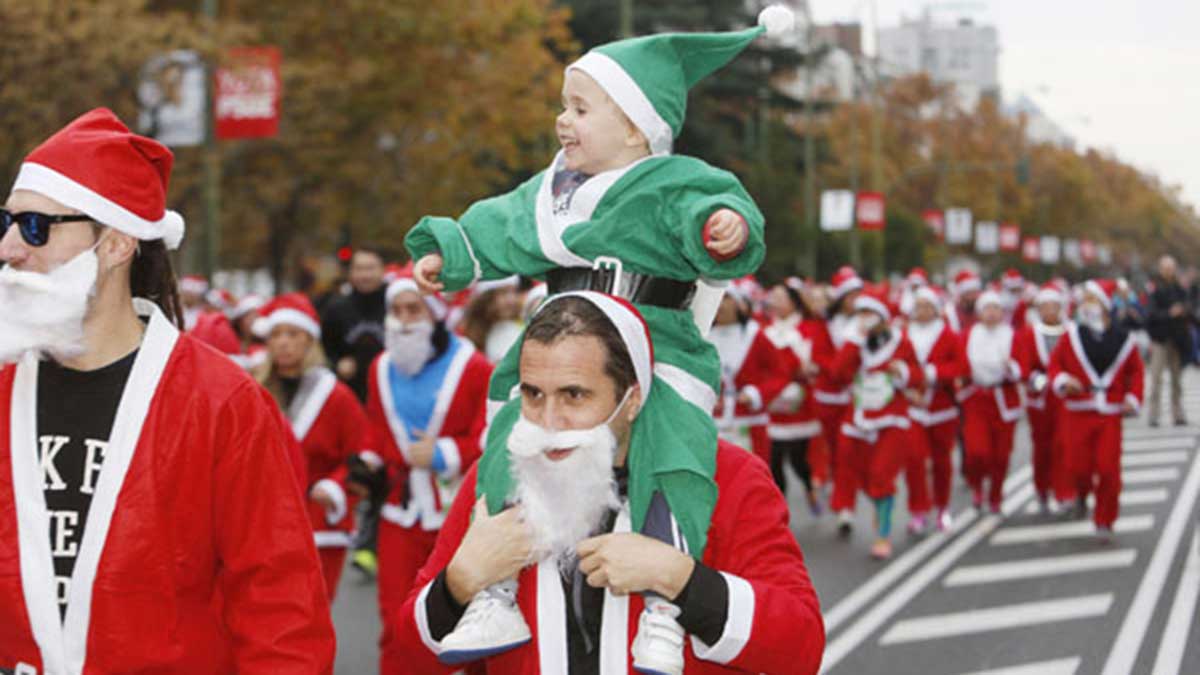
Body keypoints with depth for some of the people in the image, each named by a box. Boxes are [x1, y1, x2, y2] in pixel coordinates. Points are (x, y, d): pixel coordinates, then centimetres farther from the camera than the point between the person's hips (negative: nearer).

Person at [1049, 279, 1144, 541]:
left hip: (1110, 414, 0)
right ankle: (1082, 492, 35)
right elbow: (1055, 364, 4)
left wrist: (1133, 399, -1)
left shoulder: (1122, 338, 1)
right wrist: (1062, 381, -16)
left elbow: (1136, 370, 11)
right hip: (1078, 413, 0)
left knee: (1109, 469, -4)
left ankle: (1104, 521, 12)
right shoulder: (1072, 335, 0)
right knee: (1078, 465, -2)